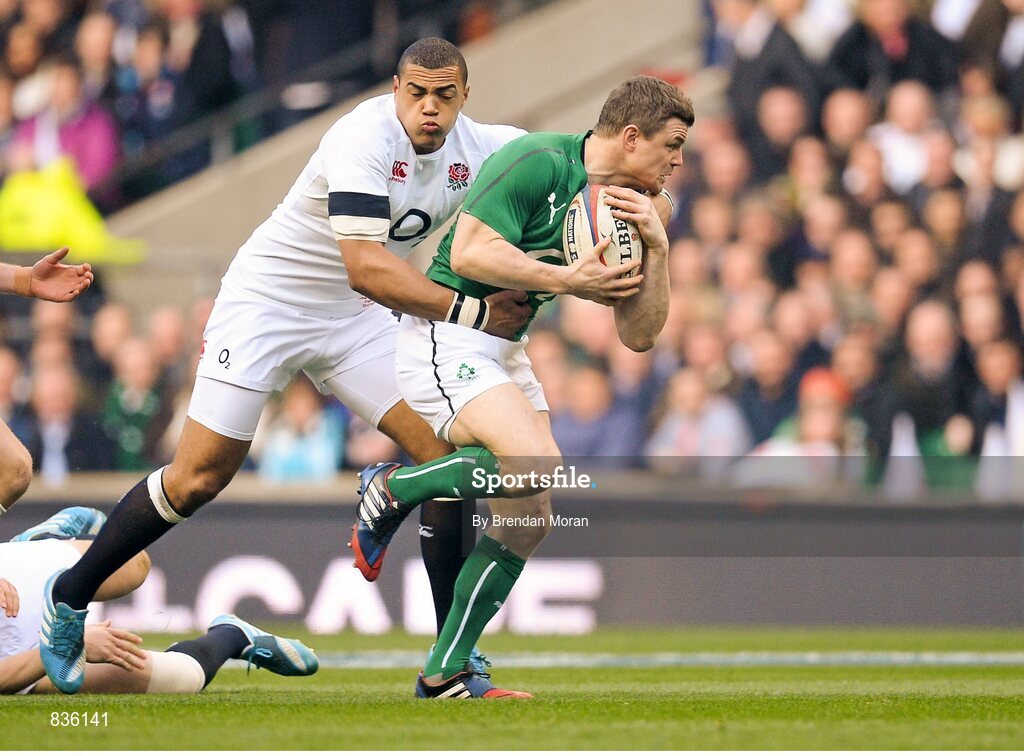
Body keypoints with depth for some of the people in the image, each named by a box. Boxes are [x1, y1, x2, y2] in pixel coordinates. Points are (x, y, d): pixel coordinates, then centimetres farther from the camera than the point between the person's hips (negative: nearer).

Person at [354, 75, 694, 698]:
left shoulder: (633, 206, 7)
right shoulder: (539, 162, -16)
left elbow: (639, 336, 4)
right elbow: (469, 252, -23)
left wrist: (656, 248, -9)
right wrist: (565, 279, -23)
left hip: (506, 353, 9)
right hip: (446, 337, -9)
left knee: (528, 520, 0)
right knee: (535, 462, -29)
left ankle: (446, 672, 8)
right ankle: (392, 489, -7)